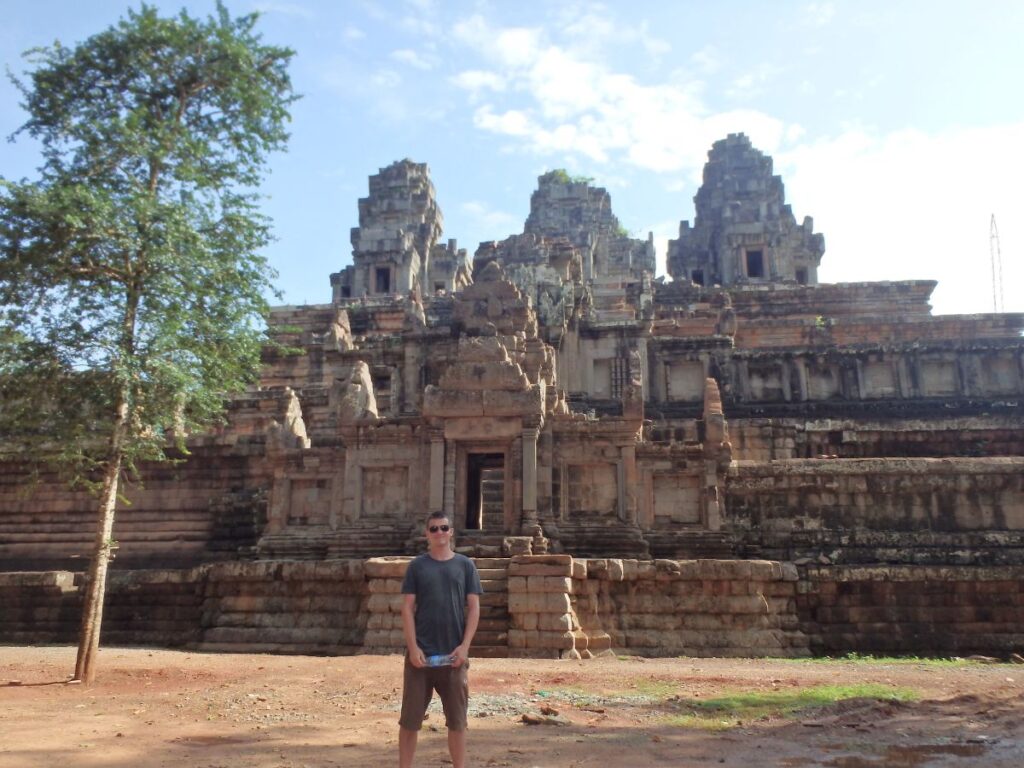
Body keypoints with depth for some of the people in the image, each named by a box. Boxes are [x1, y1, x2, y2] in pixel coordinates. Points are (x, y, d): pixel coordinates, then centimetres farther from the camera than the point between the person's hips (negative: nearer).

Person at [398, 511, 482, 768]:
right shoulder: (417, 566, 3)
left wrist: (464, 646, -7)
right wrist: (413, 647, -10)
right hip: (421, 653, 0)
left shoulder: (465, 565, 5)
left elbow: (473, 608, 3)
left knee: (457, 720, 7)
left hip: (454, 655, 1)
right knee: (410, 719, 4)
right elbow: (407, 608, 0)